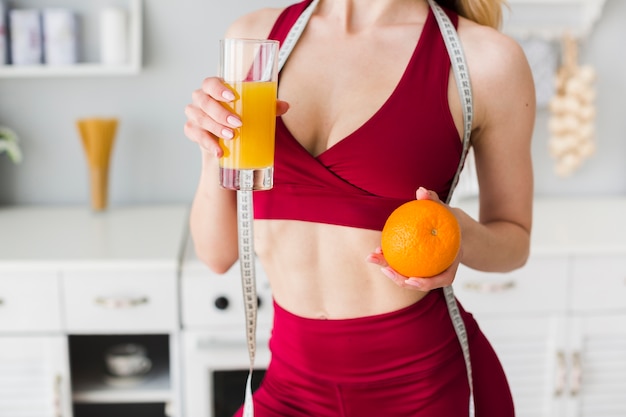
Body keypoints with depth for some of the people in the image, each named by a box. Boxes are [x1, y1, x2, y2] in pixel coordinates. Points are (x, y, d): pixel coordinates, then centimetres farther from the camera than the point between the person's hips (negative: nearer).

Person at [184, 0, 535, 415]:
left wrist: (461, 237, -18)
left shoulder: (487, 58, -9)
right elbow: (218, 252, 3)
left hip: (422, 381, -2)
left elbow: (514, 240, 4)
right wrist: (216, 152, -16)